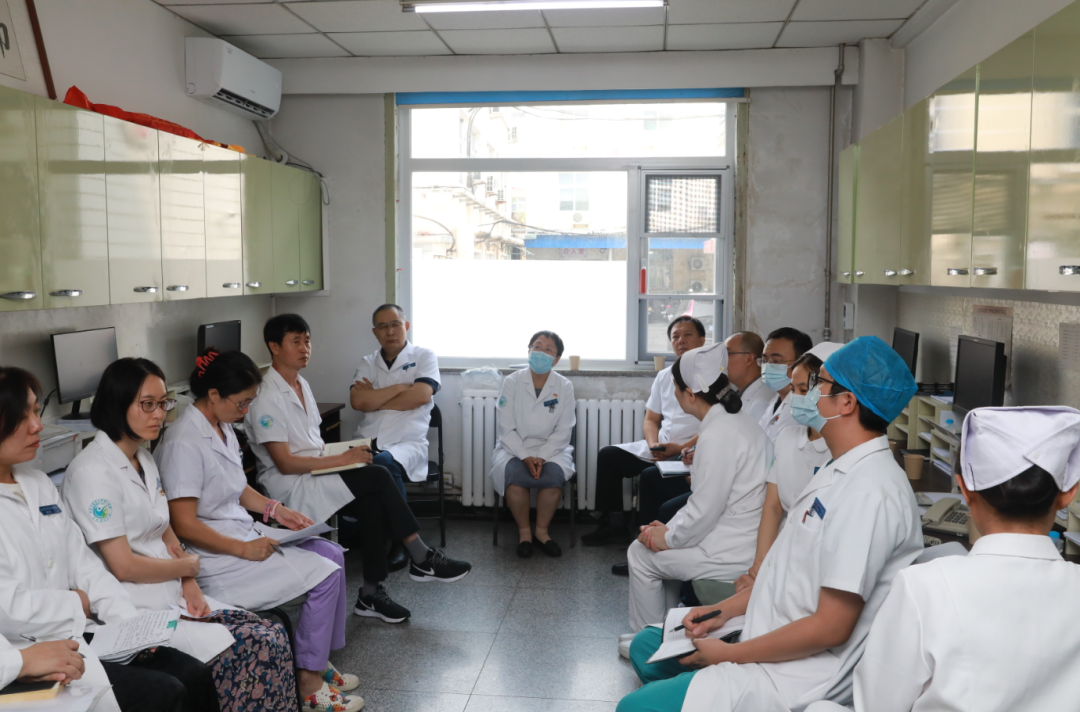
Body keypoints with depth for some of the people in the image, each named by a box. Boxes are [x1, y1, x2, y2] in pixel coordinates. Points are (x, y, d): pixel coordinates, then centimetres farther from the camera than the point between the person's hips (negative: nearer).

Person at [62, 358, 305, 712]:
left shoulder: (144, 459, 12)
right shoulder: (93, 471, -15)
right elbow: (123, 566, -17)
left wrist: (191, 586, -3)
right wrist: (188, 567, -3)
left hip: (172, 594, 8)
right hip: (137, 607, -8)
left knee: (272, 639, -9)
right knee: (246, 654, -20)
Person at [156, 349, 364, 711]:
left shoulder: (223, 429, 8)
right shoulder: (184, 443, -22)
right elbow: (184, 525, -23)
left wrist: (274, 509, 7)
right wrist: (244, 549, -21)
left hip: (242, 536, 10)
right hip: (214, 556, -10)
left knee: (331, 554, 5)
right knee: (324, 573, -12)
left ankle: (321, 660, 15)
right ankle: (309, 683, 2)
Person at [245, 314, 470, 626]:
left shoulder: (301, 384, 14)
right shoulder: (267, 399, -14)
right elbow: (285, 463, -17)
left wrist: (346, 455, 1)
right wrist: (343, 459, -18)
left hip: (316, 472, 8)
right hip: (290, 487, -8)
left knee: (373, 505, -21)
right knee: (378, 476, -23)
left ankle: (371, 593, -12)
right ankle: (422, 559, -12)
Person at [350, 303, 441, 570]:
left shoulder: (424, 356, 9)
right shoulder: (368, 363, 19)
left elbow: (421, 396, -9)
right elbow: (357, 402, 2)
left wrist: (374, 399, 1)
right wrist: (399, 388, -2)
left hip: (408, 443, -3)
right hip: (367, 441, 3)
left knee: (384, 463, -37)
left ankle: (399, 545, -18)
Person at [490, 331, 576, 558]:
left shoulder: (564, 386, 0)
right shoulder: (512, 382, -2)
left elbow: (562, 431, -2)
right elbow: (506, 428, -6)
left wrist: (542, 457, -18)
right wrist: (525, 457, -19)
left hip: (551, 449, 1)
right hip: (514, 447, 0)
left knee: (553, 475, -31)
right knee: (514, 475, -32)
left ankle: (541, 531, -7)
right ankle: (524, 531, -8)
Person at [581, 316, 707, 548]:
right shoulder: (664, 376, 17)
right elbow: (650, 419, 18)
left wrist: (682, 448, -20)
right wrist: (653, 445, -3)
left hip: (690, 454, -7)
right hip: (660, 449, 8)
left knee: (650, 475, -31)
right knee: (608, 455, -2)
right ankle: (614, 524, 5)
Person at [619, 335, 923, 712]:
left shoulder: (868, 492, -25)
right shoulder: (842, 470, 8)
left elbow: (830, 627, -25)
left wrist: (729, 654, -16)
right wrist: (728, 608, 8)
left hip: (798, 679, -10)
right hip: (769, 632, 10)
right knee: (646, 647, 18)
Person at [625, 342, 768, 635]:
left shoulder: (718, 434, -22)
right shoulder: (736, 421, 9)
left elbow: (704, 510, -21)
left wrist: (668, 538, -6)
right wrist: (671, 527, 7)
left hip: (732, 554, -9)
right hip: (743, 540, 10)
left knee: (640, 554, 5)